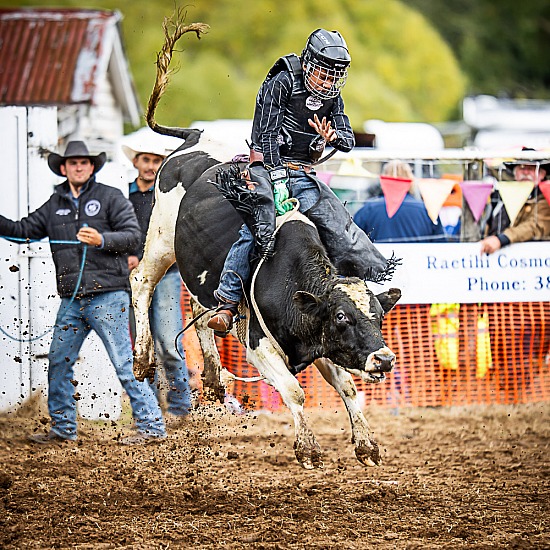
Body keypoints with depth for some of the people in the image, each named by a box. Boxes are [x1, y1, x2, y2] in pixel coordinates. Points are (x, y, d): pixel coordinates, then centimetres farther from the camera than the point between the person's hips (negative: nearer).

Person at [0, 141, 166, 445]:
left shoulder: (110, 197, 1)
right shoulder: (54, 205, 16)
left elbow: (133, 234, -5)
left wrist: (102, 240, -20)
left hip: (108, 296, -6)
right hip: (72, 300, 6)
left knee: (125, 362, -7)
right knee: (58, 361, 8)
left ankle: (152, 425, -3)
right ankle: (63, 428, 19)